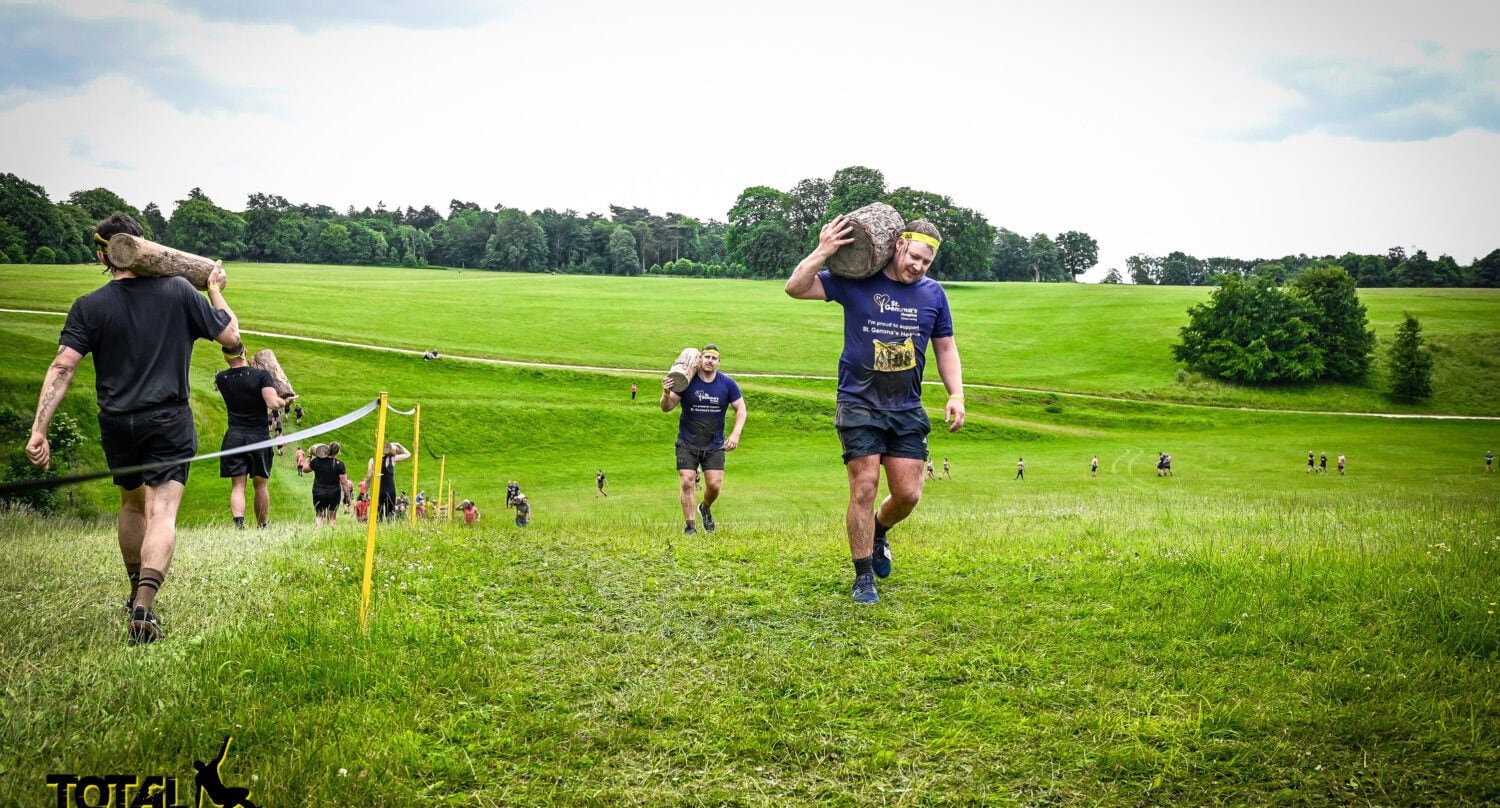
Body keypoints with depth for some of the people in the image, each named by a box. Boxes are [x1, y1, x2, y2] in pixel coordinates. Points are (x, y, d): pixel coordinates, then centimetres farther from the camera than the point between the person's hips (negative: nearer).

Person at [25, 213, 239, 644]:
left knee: (131, 503, 24)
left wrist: (38, 430, -13)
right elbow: (230, 336, 5)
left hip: (117, 425, 2)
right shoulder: (179, 292, -3)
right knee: (162, 513, -10)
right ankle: (144, 605, -28)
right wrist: (216, 292, 21)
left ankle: (138, 592, 38)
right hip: (169, 422, -2)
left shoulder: (89, 307, -2)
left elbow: (62, 368, -11)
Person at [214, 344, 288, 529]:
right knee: (261, 485, 12)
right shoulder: (261, 375, -9)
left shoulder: (221, 378, 3)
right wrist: (284, 401, 1)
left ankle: (239, 523, -20)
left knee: (237, 486, 0)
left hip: (234, 436, 1)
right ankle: (263, 526, 19)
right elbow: (273, 403, -21)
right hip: (258, 436, -1)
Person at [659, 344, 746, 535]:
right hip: (687, 443, -1)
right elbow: (667, 408, -6)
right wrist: (666, 395, -28)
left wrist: (735, 434, -8)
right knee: (687, 482, -9)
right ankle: (689, 526, 1)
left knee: (715, 485, -4)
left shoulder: (728, 384, -2)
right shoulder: (686, 382, -8)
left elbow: (740, 410, 6)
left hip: (714, 445, 1)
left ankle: (705, 508, 29)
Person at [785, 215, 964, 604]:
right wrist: (823, 251, -16)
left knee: (908, 493, 0)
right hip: (859, 404, -3)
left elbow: (945, 348, 15)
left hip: (907, 410, 4)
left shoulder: (933, 294, 6)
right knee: (864, 487, -9)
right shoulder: (856, 283, -4)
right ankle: (864, 577, 4)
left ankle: (878, 533, 34)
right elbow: (795, 288, -7)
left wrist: (956, 394, 4)